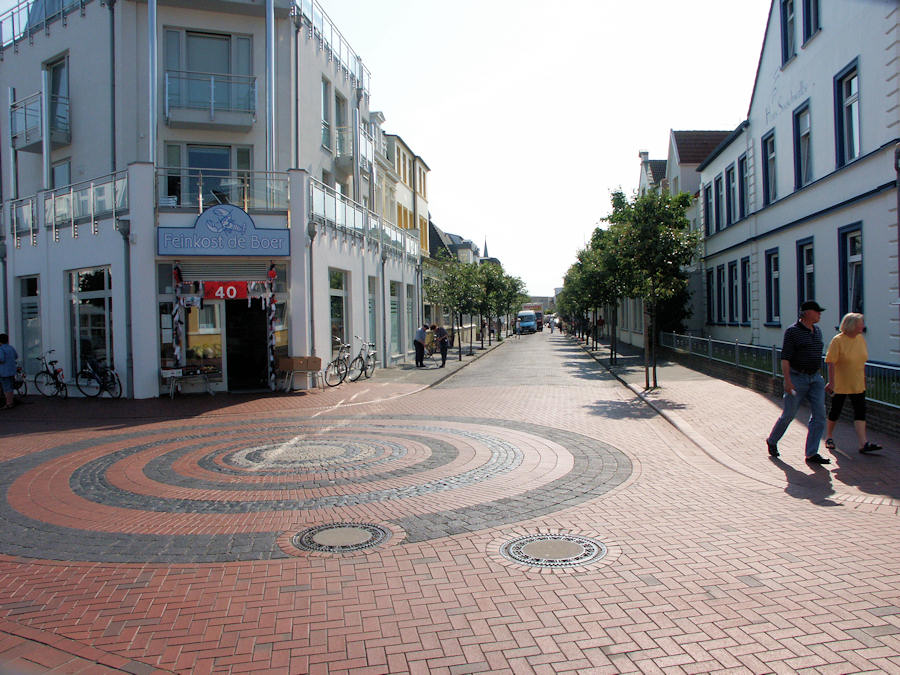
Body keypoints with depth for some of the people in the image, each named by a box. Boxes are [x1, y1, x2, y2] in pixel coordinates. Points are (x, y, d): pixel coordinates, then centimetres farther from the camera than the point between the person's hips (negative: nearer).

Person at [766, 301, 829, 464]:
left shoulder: (817, 331, 12)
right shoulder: (792, 331, -10)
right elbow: (785, 357, -14)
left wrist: (819, 376, 22)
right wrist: (787, 381, -21)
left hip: (815, 378, 6)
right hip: (797, 378, -6)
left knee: (819, 415, -6)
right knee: (789, 415, 2)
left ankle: (812, 454, -2)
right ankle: (772, 441, 27)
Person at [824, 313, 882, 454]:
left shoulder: (861, 339, 5)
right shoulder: (838, 340, -14)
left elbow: (862, 361, 16)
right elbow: (831, 363, -16)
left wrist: (863, 379, 17)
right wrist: (831, 382, -19)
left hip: (858, 385, 6)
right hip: (840, 384, -5)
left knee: (860, 411, -3)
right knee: (835, 411, 6)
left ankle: (864, 443, -5)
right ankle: (828, 438, 25)